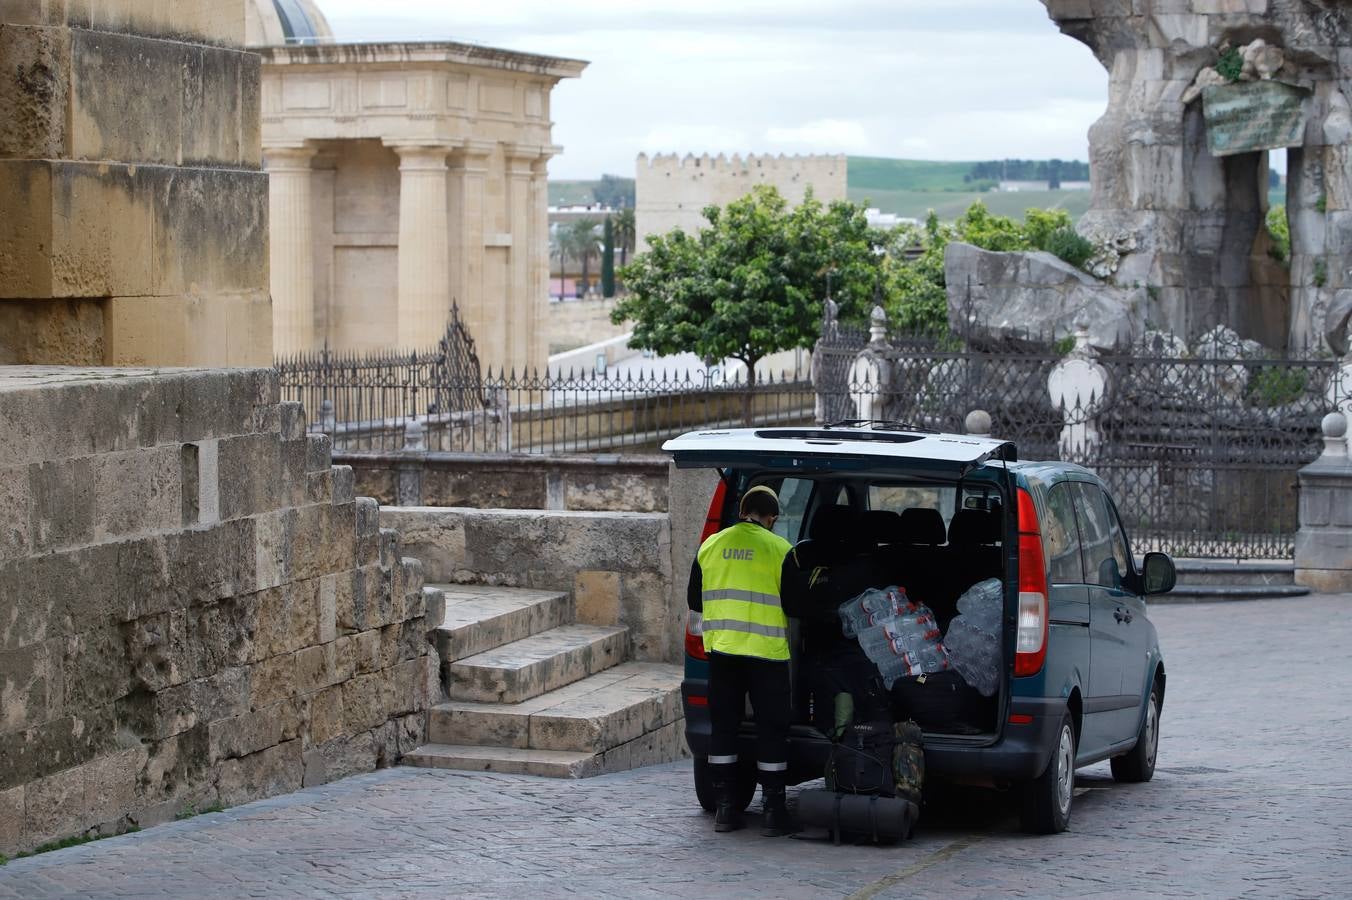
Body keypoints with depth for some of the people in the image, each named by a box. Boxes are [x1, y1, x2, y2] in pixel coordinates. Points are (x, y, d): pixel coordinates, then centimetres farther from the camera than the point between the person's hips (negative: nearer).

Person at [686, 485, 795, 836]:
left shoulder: (711, 545, 5)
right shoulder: (779, 549, -7)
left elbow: (694, 600, 13)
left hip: (721, 649, 3)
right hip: (767, 652, -3)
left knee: (723, 728, 10)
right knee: (771, 731, 3)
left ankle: (725, 808, 11)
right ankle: (773, 812, 3)